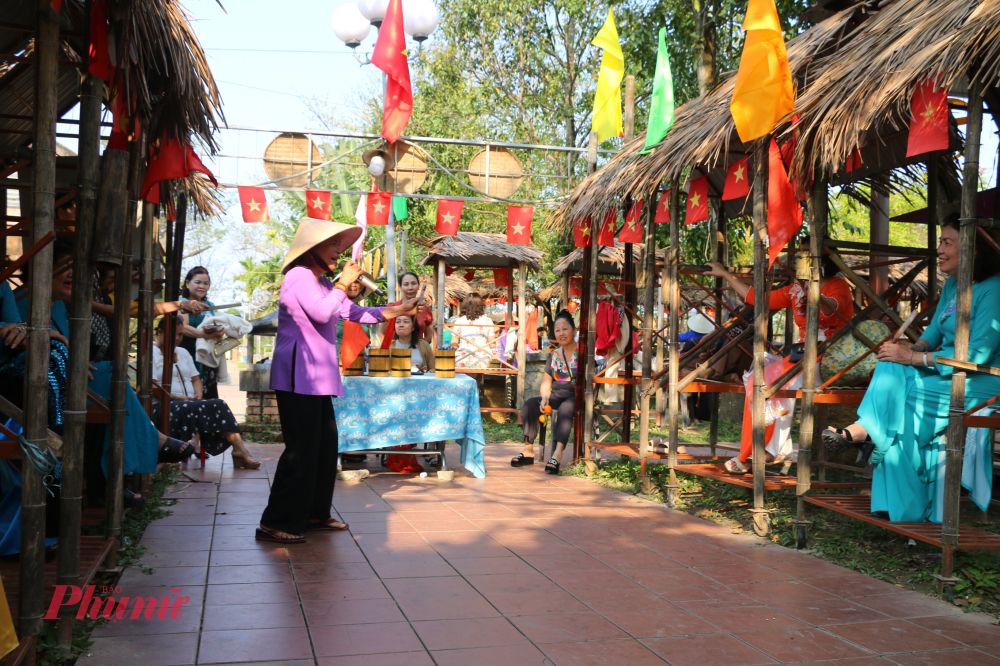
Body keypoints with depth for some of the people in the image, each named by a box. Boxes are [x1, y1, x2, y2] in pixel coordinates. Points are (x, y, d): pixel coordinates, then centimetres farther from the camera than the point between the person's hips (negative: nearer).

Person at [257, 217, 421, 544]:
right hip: (298, 376, -10)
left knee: (326, 444, 13)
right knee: (301, 448, -10)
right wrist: (343, 283, -11)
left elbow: (353, 312, 18)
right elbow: (321, 313, -23)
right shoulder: (300, 276, -10)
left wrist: (397, 311, 10)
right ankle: (275, 523, -4)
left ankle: (314, 513, 23)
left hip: (317, 377, 10)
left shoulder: (322, 282, 20)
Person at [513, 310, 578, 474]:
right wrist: (545, 398, -9)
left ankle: (557, 453, -47)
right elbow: (546, 382, 11)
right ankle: (528, 450, -21)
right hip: (556, 395, 5)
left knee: (565, 408, -37)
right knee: (530, 404, -18)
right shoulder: (553, 355, 15)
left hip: (575, 396, -5)